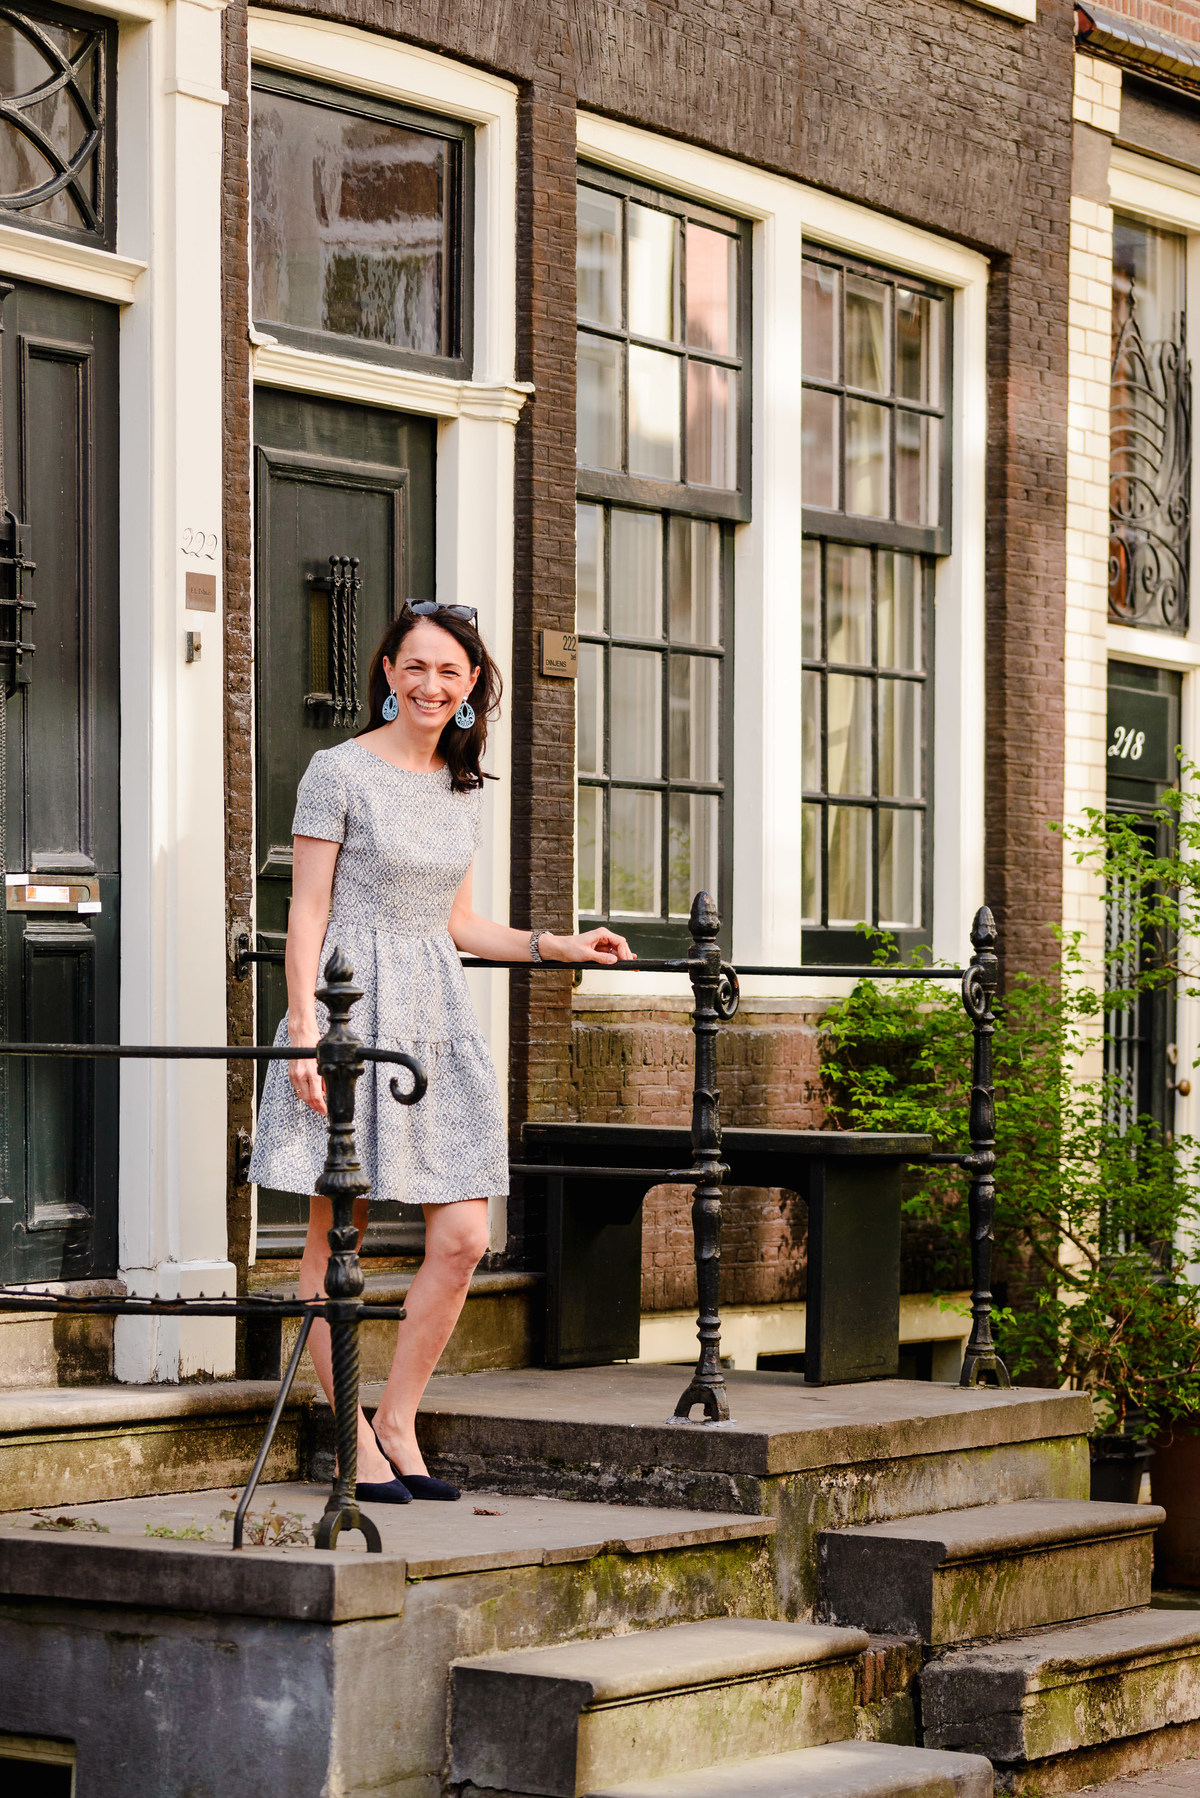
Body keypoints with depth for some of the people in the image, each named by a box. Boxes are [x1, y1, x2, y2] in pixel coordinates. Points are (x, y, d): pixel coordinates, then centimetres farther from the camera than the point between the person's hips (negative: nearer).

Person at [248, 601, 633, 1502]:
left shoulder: (464, 785, 15)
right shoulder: (340, 772, -4)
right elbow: (308, 912, -6)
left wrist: (560, 946, 16)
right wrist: (304, 1031, -14)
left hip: (438, 1014, 6)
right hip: (352, 1008, -6)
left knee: (463, 1238, -1)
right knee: (337, 1237, 0)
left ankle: (398, 1424, 11)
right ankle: (357, 1445, 7)